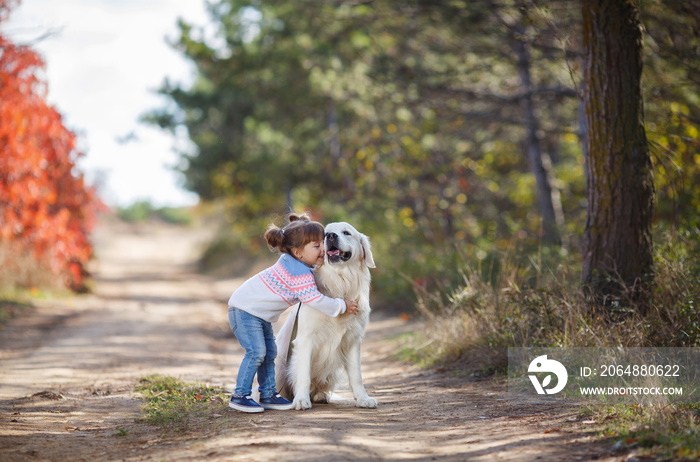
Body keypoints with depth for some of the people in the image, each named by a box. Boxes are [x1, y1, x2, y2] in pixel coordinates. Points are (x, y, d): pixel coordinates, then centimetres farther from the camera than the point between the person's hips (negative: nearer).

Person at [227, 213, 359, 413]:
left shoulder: (292, 261, 4)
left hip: (259, 313, 10)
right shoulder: (301, 274, -27)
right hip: (245, 309, -10)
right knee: (256, 351, -16)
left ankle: (268, 395, 15)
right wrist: (342, 306, -17)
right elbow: (315, 300, -28)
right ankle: (239, 396, -9)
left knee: (269, 352, 9)